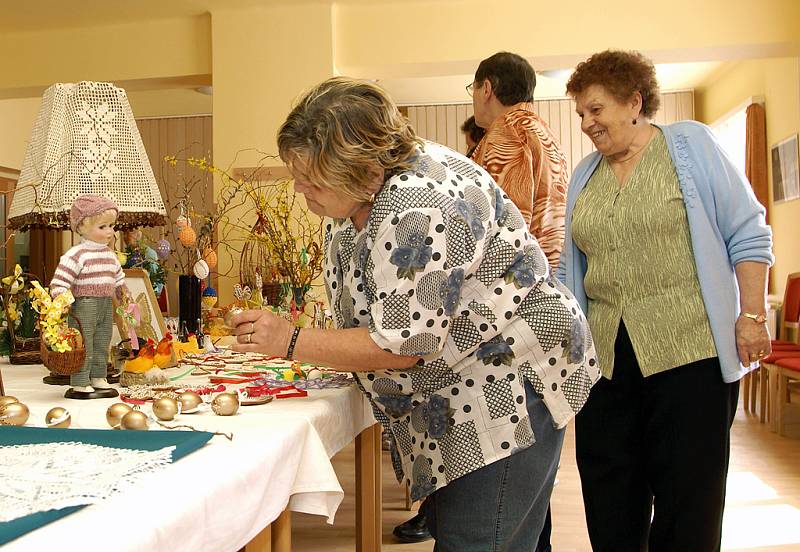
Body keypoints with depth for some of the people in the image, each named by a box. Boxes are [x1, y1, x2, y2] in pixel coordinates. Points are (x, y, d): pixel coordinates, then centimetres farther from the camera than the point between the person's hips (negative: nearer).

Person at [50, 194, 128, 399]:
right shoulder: (76, 254, -13)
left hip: (106, 306, 8)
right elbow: (59, 282, -16)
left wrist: (123, 293, 21)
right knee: (83, 346, -4)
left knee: (102, 345, 14)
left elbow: (118, 277, 26)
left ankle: (98, 380, 24)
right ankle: (79, 385, 2)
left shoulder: (110, 254, 12)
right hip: (83, 305, -8)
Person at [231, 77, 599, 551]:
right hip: (460, 397, 10)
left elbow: (399, 346, -27)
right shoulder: (357, 189, 1)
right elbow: (361, 295, 17)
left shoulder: (418, 208, -29)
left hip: (510, 385, -10)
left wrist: (291, 342, -19)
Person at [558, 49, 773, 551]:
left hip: (689, 346, -4)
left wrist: (752, 316, -8)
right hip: (607, 354, 5)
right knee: (609, 496, 8)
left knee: (687, 492, 2)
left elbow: (748, 234, 0)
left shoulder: (690, 143, 2)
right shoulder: (584, 175, 15)